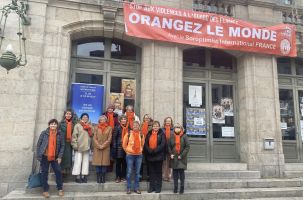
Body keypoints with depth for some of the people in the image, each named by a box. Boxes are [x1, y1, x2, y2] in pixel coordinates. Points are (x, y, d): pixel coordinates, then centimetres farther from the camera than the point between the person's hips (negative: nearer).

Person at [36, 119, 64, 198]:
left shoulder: (59, 134, -1)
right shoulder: (44, 133, -5)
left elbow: (62, 146, 2)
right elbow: (38, 144, -1)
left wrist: (60, 157, -4)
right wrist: (38, 156, -5)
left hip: (55, 157, 1)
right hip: (45, 157, -1)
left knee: (58, 172, 1)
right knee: (44, 173, 7)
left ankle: (60, 189, 15)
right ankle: (45, 190, 19)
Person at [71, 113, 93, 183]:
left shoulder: (89, 126, 14)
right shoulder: (77, 125, 0)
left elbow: (91, 135, 15)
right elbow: (74, 136, -6)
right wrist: (75, 145, -12)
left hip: (86, 147, 5)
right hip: (79, 147, -5)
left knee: (86, 161, 6)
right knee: (78, 161, -5)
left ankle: (83, 176, 14)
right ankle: (77, 177, 2)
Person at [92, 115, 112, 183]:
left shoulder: (109, 128, 5)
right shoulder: (96, 128, 9)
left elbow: (109, 139, -1)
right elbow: (94, 138, 3)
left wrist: (103, 145, -10)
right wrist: (99, 145, -10)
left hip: (106, 148, -1)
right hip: (97, 148, 1)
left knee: (104, 163, 0)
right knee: (97, 163, 0)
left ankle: (103, 178, 8)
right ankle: (98, 178, 8)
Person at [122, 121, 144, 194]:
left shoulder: (141, 135, 4)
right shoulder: (128, 134, -4)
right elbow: (124, 144, 4)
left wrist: (140, 150, 9)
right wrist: (127, 151, 2)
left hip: (139, 155, 3)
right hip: (130, 155, -3)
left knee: (137, 172, 8)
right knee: (129, 172, 2)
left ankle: (136, 188, 18)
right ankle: (128, 188, 13)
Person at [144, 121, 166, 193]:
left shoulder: (162, 134, -2)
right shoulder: (149, 134, 9)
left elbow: (162, 144, -13)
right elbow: (146, 144, 2)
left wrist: (155, 151, -19)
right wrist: (150, 151, -14)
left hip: (159, 156, -3)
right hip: (150, 156, 3)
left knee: (158, 172, 6)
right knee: (151, 172, 10)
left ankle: (158, 187, 14)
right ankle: (152, 187, 20)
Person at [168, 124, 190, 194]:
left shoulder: (184, 136, -3)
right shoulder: (172, 137, 5)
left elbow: (187, 147, -5)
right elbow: (169, 146, 11)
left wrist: (182, 155, -12)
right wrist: (171, 154, -3)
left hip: (182, 158, -2)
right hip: (174, 158, 2)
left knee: (181, 172, 0)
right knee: (175, 173, 7)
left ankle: (182, 188, 12)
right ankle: (175, 188, 18)